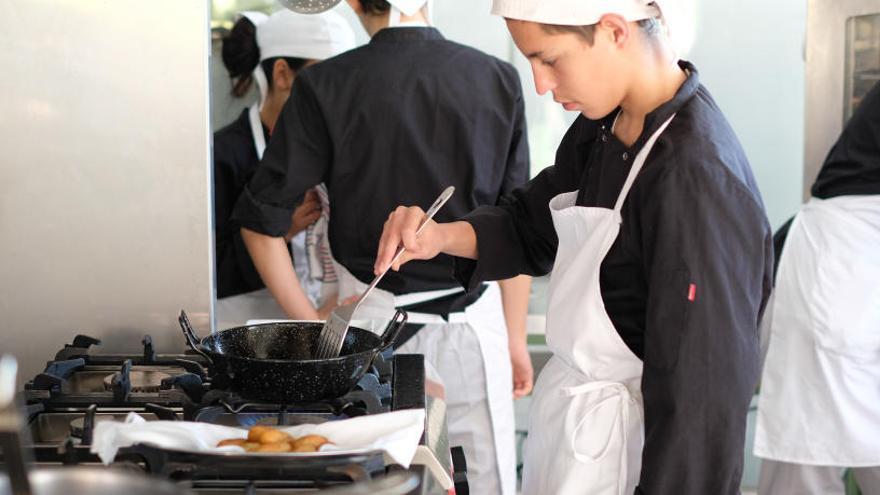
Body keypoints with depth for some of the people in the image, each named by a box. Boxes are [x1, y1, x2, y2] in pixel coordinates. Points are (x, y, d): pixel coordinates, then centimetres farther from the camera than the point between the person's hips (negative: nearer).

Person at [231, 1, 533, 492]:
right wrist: (516, 339, 10)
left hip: (374, 318, -1)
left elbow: (261, 221, -6)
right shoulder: (499, 79, -2)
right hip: (474, 318, 1)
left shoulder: (324, 87, -7)